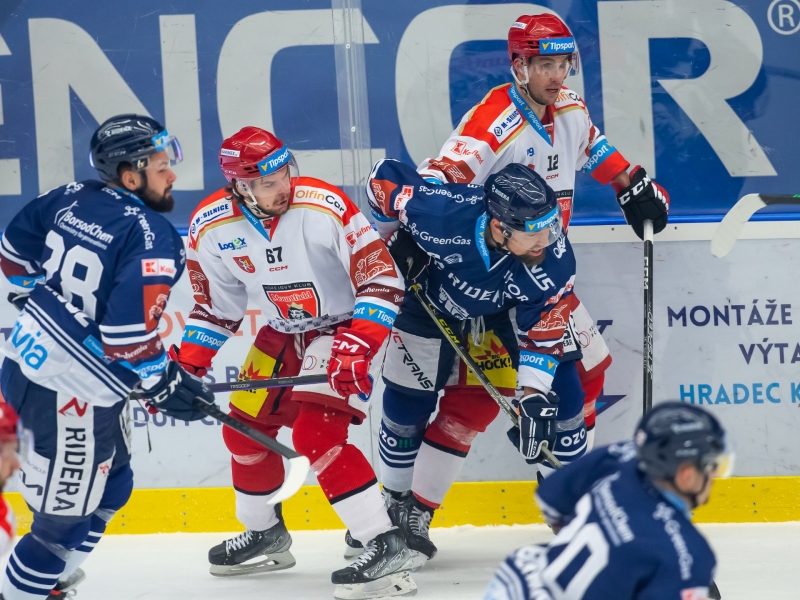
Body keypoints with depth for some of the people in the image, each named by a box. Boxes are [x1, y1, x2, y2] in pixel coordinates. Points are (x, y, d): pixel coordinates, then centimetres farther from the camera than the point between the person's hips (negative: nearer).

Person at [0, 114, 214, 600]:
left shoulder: (69, 199, 2)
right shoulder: (150, 235, -21)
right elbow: (128, 329, -26)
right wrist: (163, 383, -11)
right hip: (73, 394, -9)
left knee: (110, 486, 27)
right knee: (66, 516, 4)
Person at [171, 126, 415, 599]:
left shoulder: (326, 207, -28)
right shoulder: (211, 227, -12)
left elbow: (382, 280, -24)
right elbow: (218, 305, 5)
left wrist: (357, 345, -32)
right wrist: (188, 364, -1)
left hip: (348, 325, -7)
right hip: (283, 333, 7)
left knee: (316, 433, -23)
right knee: (246, 429, 12)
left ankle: (385, 545, -22)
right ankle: (265, 535, 37)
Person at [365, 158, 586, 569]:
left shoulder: (554, 261, -35)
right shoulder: (446, 212, -42)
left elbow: (542, 333, -26)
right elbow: (384, 178, -25)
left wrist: (533, 396, -33)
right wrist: (395, 241, -17)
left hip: (496, 315, 1)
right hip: (430, 299, -1)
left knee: (560, 392, -8)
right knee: (407, 405, 1)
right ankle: (395, 506, 23)